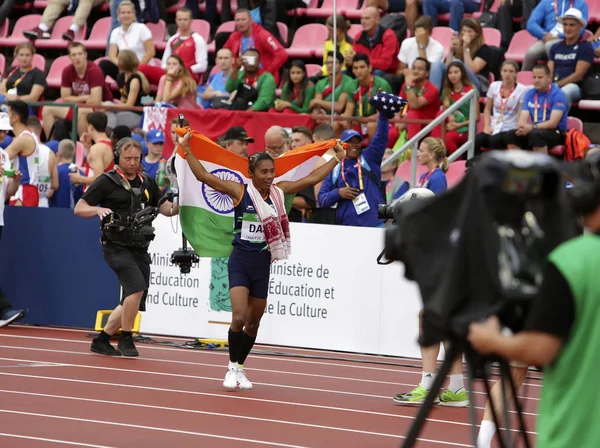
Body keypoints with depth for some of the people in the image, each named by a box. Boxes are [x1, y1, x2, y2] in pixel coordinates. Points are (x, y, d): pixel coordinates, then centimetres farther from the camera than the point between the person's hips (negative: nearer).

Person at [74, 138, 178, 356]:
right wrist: (98, 209, -24)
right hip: (117, 247, -6)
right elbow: (79, 209, -4)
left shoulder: (147, 183, 12)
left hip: (140, 249, 6)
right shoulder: (107, 182, -4)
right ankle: (126, 338, -12)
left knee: (132, 304, 8)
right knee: (137, 287, -26)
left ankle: (101, 340, 23)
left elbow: (167, 209, 16)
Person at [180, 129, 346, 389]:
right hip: (241, 260, -4)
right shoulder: (240, 192, -7)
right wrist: (186, 149, -17)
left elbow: (312, 179, 11)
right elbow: (203, 176, -12)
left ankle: (240, 368, 29)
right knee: (239, 317, -16)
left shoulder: (278, 192, 4)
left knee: (253, 323, 11)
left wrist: (336, 159, 13)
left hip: (263, 263, 4)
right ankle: (232, 368, 1)